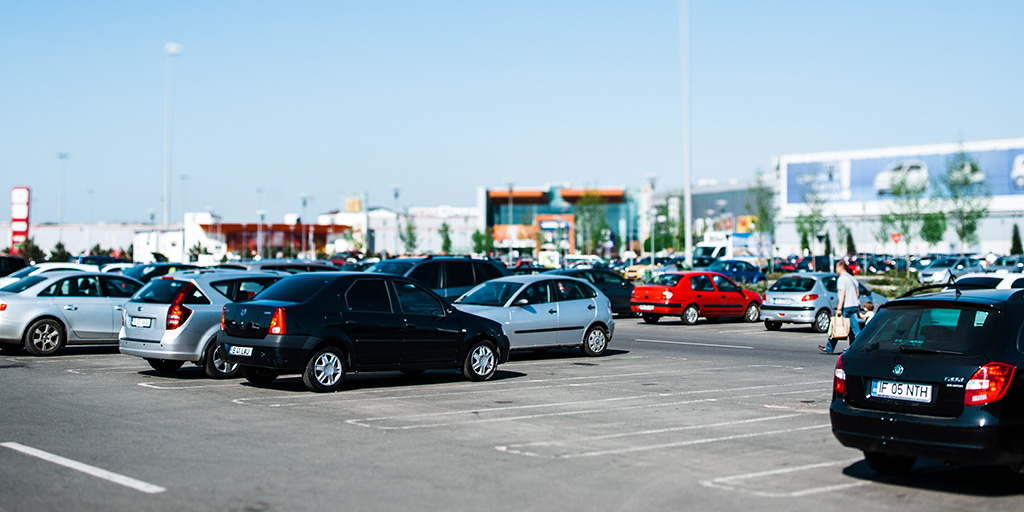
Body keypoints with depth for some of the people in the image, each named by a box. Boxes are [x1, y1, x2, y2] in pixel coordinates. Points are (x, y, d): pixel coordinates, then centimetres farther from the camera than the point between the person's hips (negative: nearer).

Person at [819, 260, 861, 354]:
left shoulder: (842, 279, -10)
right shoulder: (852, 278, 17)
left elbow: (842, 294, -18)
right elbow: (857, 292, 23)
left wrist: (839, 308, -21)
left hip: (846, 307, -8)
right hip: (854, 306, 8)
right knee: (855, 327, 5)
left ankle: (829, 348, 8)